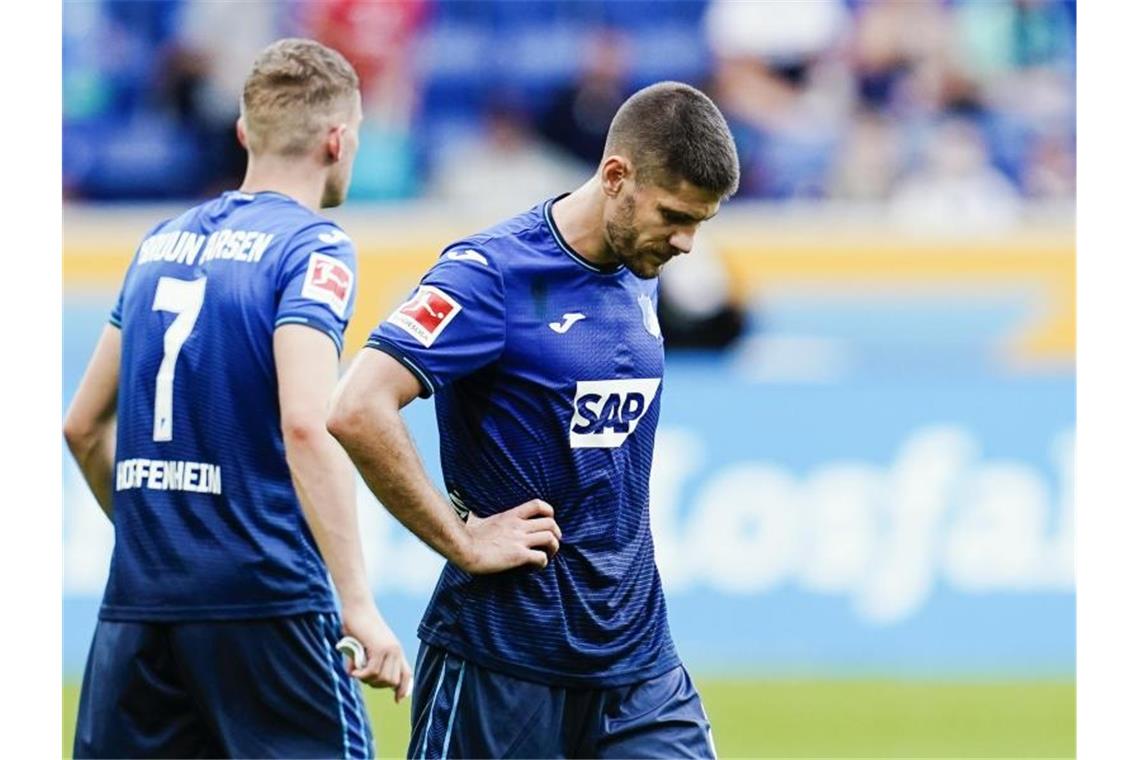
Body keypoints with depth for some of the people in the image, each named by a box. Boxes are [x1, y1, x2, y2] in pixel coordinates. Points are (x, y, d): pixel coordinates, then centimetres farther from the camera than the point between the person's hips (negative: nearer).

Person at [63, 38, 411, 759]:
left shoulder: (162, 241, 14)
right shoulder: (313, 247, -6)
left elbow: (84, 426, 19)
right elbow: (305, 426, -20)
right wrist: (360, 605, -21)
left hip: (139, 600, 6)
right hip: (262, 599, -6)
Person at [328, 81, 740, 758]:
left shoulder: (639, 276, 10)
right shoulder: (492, 272, -13)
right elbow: (359, 411, -24)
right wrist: (464, 542, -18)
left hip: (635, 656, 6)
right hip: (503, 663, -6)